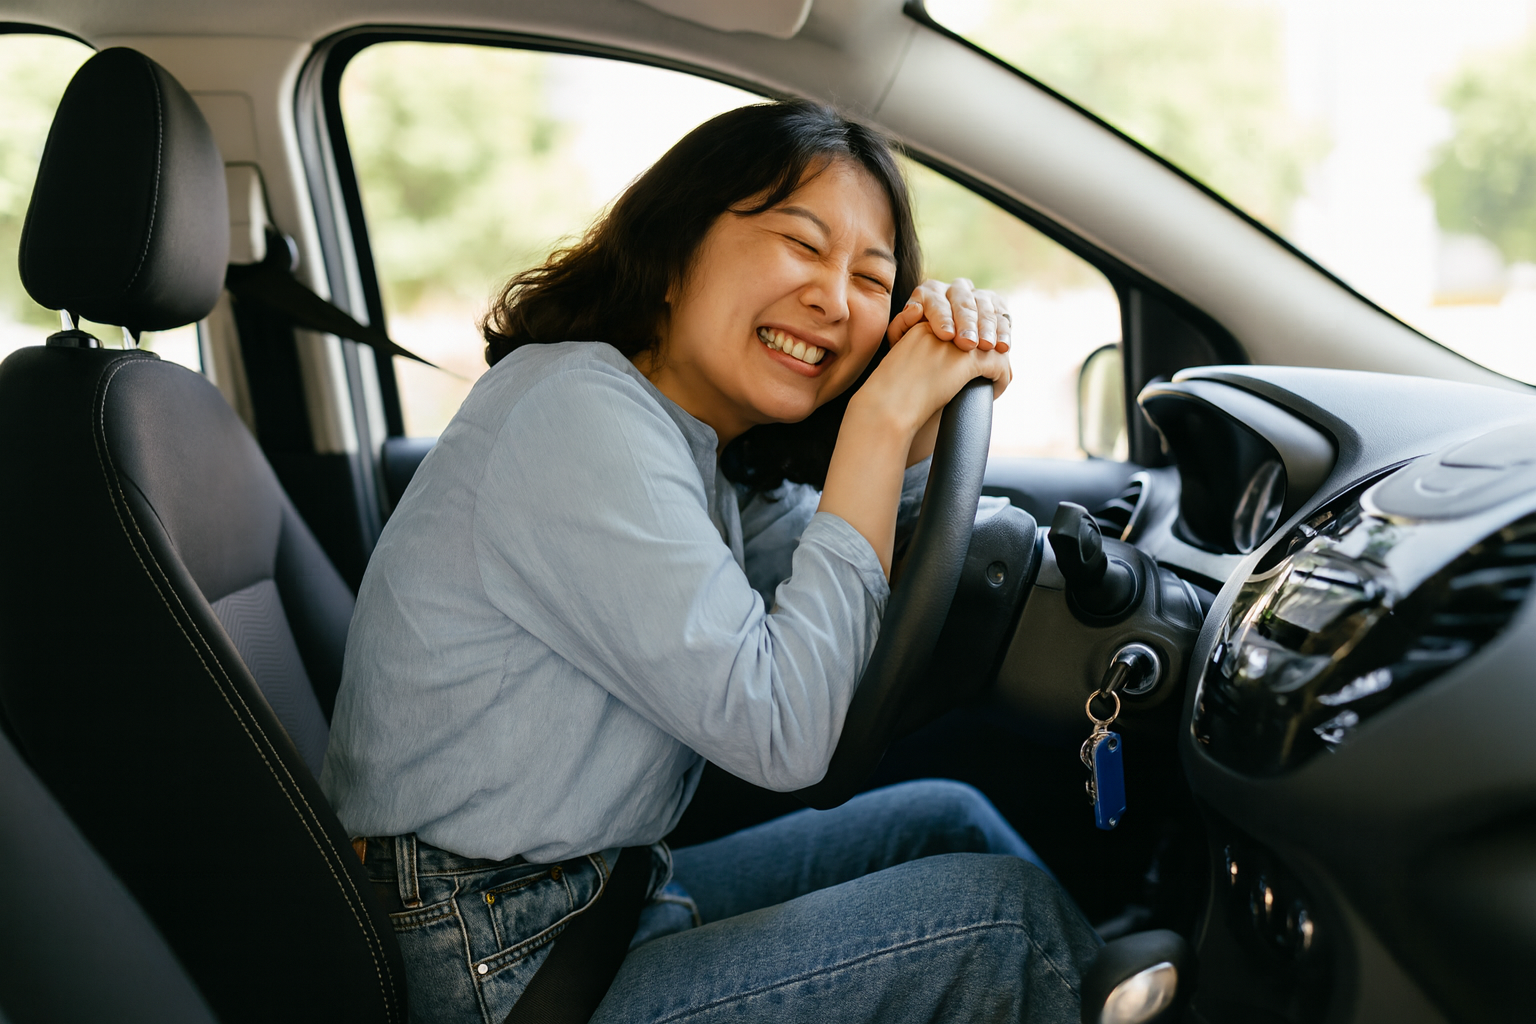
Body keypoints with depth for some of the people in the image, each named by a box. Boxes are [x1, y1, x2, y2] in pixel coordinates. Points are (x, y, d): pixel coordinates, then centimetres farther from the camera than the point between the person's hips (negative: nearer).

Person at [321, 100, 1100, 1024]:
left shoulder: (703, 446, 5)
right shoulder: (577, 413, -22)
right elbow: (782, 730, -25)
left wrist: (929, 411, -4)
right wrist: (882, 417, -20)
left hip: (607, 898, 9)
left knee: (947, 819, 14)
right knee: (1006, 911, -8)